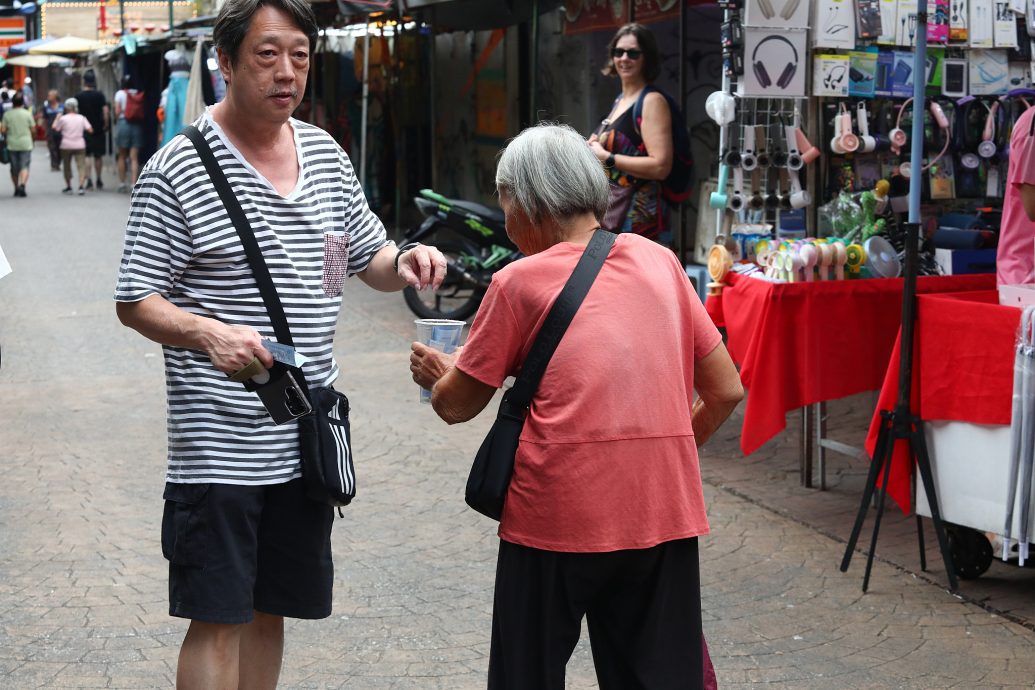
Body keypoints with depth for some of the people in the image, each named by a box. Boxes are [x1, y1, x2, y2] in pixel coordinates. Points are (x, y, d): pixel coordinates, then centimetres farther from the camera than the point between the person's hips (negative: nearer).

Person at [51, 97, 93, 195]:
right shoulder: (81, 118, 4)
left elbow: (55, 128, 1)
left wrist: (57, 118, 14)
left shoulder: (63, 118, -4)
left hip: (66, 146, -1)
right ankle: (81, 185, -23)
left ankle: (68, 187, 21)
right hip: (80, 145, 1)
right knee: (81, 165, -5)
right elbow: (90, 129, 0)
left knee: (67, 166, 14)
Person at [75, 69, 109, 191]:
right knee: (98, 156, 12)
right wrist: (105, 125, 1)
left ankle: (88, 180, -13)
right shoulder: (99, 95, -3)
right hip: (98, 129, 1)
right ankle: (99, 180, 20)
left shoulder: (78, 96, -2)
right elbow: (106, 112, -9)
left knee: (86, 156, 0)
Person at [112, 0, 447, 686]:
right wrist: (209, 334, -28)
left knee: (270, 610, 16)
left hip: (306, 440, 6)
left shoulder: (327, 154, 9)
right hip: (219, 444, -6)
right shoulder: (177, 169, -10)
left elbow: (369, 256, 21)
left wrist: (406, 260, -3)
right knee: (218, 621, -2)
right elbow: (136, 301, -9)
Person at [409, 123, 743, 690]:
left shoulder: (519, 282, -1)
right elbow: (726, 391, 10)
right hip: (664, 510, 3)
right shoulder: (659, 261, 9)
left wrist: (437, 372, 27)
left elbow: (455, 405, 6)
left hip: (556, 511, -3)